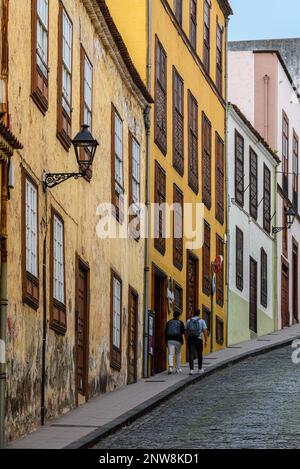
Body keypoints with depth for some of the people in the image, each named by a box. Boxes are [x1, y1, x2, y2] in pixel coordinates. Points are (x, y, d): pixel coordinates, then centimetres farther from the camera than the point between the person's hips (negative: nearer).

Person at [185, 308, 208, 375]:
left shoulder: (188, 321, 8)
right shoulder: (202, 321, 0)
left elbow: (186, 331, 8)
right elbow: (205, 331, -6)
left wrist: (187, 340, 17)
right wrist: (206, 341, -1)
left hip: (190, 339, 1)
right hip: (198, 339, -1)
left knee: (191, 355, -3)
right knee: (200, 355, 15)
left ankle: (191, 369, -16)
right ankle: (200, 369, 26)